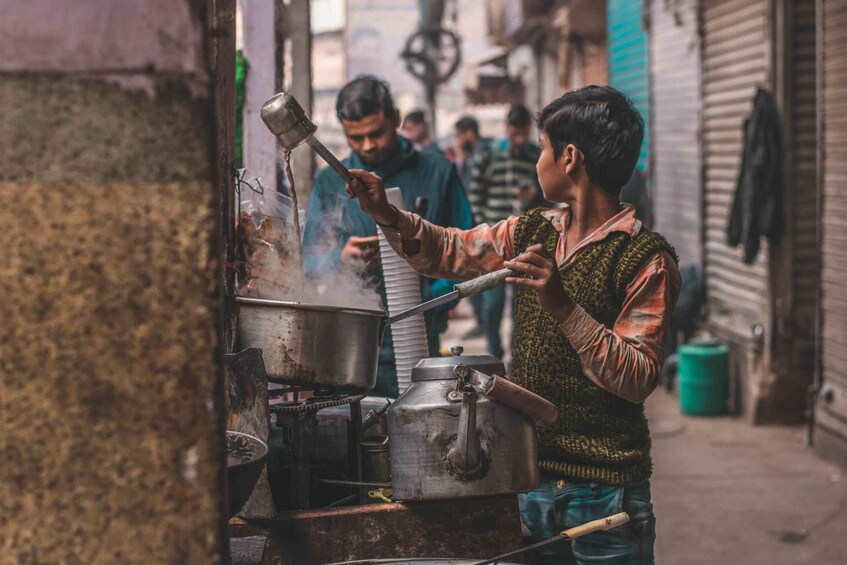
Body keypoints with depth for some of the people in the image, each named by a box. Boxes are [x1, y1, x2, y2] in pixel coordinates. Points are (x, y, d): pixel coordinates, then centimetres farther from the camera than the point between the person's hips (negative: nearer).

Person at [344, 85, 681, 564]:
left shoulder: (647, 260, -13)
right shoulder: (533, 232, 8)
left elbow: (640, 378, -19)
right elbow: (449, 251, 20)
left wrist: (563, 307, -28)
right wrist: (387, 214, 5)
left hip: (605, 490, -6)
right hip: (529, 475, 6)